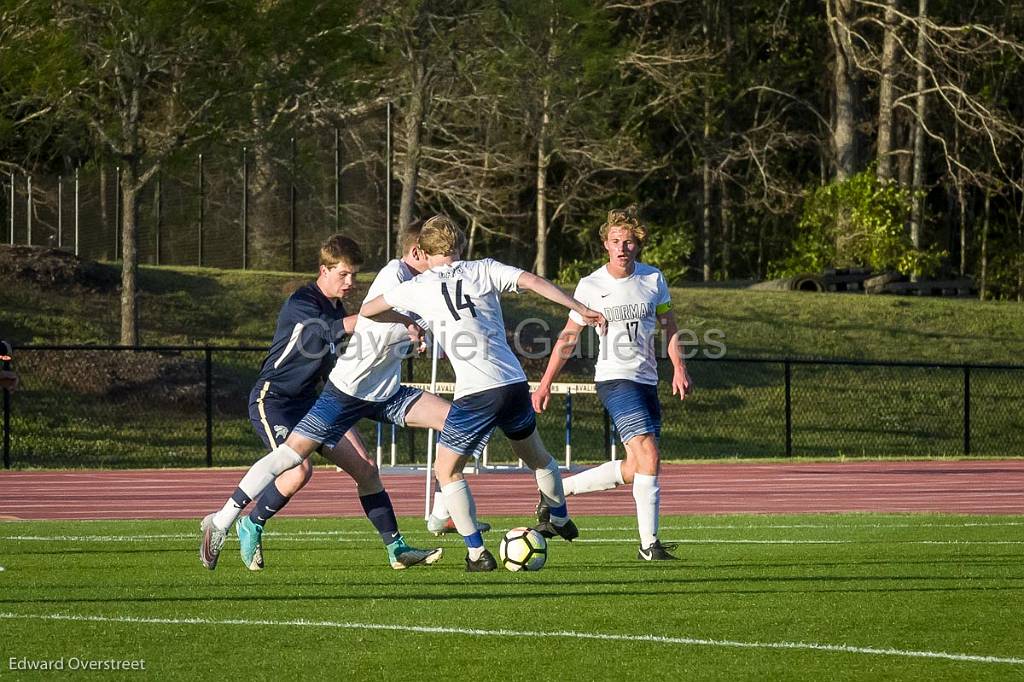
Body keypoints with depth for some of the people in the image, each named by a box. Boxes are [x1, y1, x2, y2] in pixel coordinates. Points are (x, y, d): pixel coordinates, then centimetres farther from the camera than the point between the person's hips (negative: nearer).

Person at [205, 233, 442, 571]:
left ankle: (397, 549, 4)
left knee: (366, 468, -1)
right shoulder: (300, 303, -18)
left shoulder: (336, 306, 10)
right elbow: (331, 330, -34)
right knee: (299, 470, -28)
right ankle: (251, 526, -3)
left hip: (310, 402, 8)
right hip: (272, 400, -8)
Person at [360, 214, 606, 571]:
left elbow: (367, 310, 19)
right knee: (536, 455, 30)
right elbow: (533, 281, -6)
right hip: (515, 383, 4)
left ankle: (477, 553, 6)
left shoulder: (419, 288, 6)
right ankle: (560, 520, 47)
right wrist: (581, 309, -5)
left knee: (447, 472, 13)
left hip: (475, 394, -4)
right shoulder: (484, 270, 7)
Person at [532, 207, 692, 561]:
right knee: (648, 454, -20)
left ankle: (559, 489, 19)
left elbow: (668, 324, 13)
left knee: (634, 470, 5)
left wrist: (679, 367, -1)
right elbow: (569, 337, 5)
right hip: (614, 378, -5)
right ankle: (649, 543, -17)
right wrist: (546, 383, 5)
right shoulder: (590, 286, -3)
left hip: (647, 381, 5)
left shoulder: (653, 279, 4)